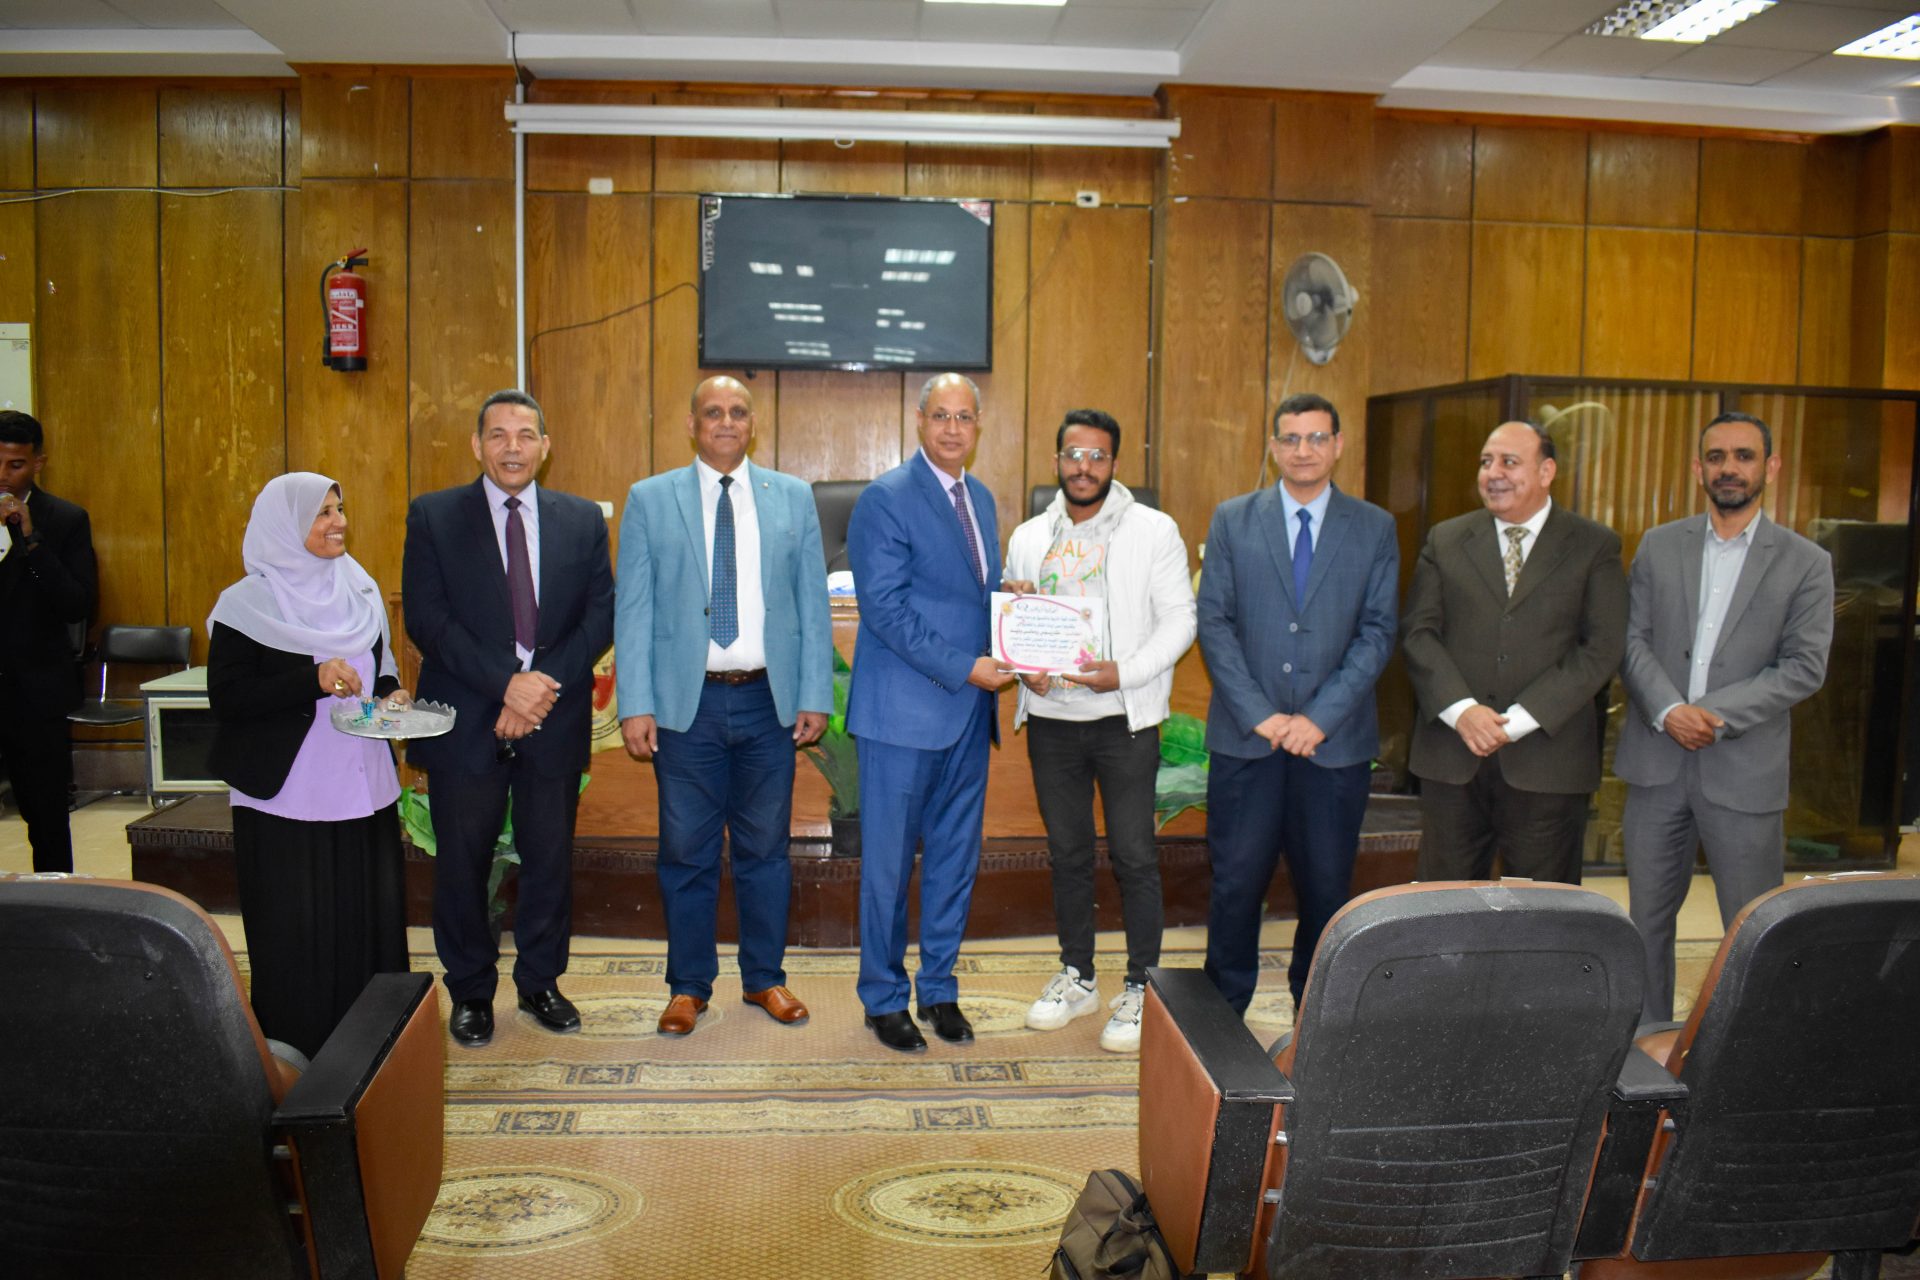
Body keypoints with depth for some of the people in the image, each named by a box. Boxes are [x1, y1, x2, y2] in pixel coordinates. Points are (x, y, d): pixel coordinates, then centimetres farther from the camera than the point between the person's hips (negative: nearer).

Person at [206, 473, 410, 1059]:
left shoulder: (360, 591, 10)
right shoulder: (248, 604, -6)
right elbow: (227, 697, -11)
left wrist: (391, 695, -1)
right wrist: (314, 681, -22)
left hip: (362, 786, 5)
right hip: (286, 795, -5)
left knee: (370, 917, 6)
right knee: (296, 930, 0)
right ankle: (297, 1054, 14)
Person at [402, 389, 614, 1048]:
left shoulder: (583, 520, 7)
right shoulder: (433, 517, 1)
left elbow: (600, 616, 0)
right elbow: (426, 619, -8)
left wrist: (544, 686, -13)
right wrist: (506, 684, -17)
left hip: (555, 721, 2)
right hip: (466, 720, -1)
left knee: (550, 859, 10)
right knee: (462, 863, 8)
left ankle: (540, 982, 28)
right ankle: (470, 993, 25)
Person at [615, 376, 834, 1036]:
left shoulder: (792, 498, 7)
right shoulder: (649, 499, 4)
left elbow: (812, 603, 6)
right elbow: (632, 608, 1)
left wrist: (815, 697, -1)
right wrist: (635, 704, -7)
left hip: (769, 700, 1)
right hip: (686, 703, -1)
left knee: (765, 849, 11)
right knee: (686, 853, 7)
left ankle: (764, 978, 26)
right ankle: (689, 986, 23)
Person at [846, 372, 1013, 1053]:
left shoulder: (981, 499, 14)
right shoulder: (884, 499, -9)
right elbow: (886, 608, -16)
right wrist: (964, 668, -19)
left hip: (968, 714, 7)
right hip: (903, 713, -7)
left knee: (955, 860, 13)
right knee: (888, 861, 4)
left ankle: (939, 989, 27)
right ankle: (884, 997, 20)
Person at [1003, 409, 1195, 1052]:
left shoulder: (1154, 531, -1)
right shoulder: (1027, 538, 11)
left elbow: (1179, 619, -5)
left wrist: (1124, 673, -18)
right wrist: (1023, 665, -6)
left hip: (1124, 716, -4)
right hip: (1050, 716, 4)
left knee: (1133, 855, -1)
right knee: (1067, 851, 12)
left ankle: (1140, 988, 12)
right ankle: (1076, 976, 26)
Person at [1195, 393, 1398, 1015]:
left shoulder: (1374, 528, 6)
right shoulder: (1232, 519, 5)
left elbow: (1377, 632, 0)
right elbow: (1214, 622, 0)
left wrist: (1320, 717, -10)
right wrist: (1259, 713, -9)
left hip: (1335, 739, 1)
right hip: (1246, 734, 0)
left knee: (1327, 886, 8)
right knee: (1236, 881, 3)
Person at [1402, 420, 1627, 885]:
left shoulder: (1596, 546, 4)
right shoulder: (1445, 540, 11)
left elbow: (1602, 649, -4)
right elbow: (1417, 632, 3)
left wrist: (1518, 720, -13)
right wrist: (1461, 709, -12)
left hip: (1547, 760, -2)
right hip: (1452, 758, 2)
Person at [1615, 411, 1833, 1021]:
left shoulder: (1806, 563, 1)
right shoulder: (1658, 546, 7)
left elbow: (1804, 668, -6)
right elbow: (1633, 639, 1)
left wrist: (1716, 716, -16)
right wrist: (1669, 710, -15)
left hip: (1744, 770, -2)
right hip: (1657, 762, 3)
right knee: (1648, 917, 12)